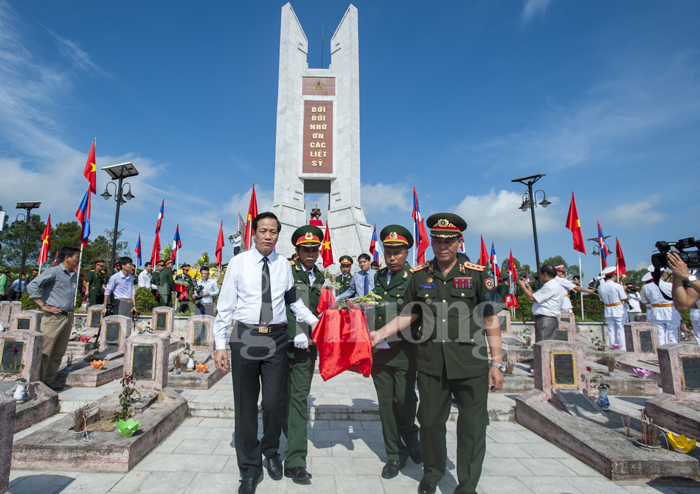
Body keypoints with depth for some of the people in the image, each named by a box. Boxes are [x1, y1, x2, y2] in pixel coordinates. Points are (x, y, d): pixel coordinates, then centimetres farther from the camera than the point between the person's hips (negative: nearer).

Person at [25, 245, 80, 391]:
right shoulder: (53, 272, -8)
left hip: (68, 318, 7)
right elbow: (32, 286, -17)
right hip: (54, 318, -7)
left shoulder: (74, 275, 14)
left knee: (59, 353, 11)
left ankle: (49, 379, 21)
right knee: (45, 352, -1)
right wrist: (44, 306, -17)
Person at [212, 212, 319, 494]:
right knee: (245, 404, 11)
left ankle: (270, 450, 40)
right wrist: (220, 345, -3)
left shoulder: (284, 265, 4)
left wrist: (313, 321, 1)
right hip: (245, 337, -1)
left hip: (276, 339, 1)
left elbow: (295, 300, 13)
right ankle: (249, 468, 33)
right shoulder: (238, 263, -1)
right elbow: (225, 305, 0)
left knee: (275, 403, 8)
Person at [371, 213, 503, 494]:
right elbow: (408, 315, 11)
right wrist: (380, 334, 1)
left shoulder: (477, 274, -2)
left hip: (471, 363, -1)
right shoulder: (420, 276, 3)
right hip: (431, 362, 2)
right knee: (431, 421, 15)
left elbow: (491, 321, 0)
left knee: (472, 426, 7)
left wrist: (497, 363, -3)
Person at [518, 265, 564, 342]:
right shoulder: (553, 285, 19)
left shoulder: (551, 286, -15)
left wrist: (522, 286, -2)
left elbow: (531, 298, -14)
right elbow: (535, 297, 18)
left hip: (546, 320, -11)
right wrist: (528, 286, 19)